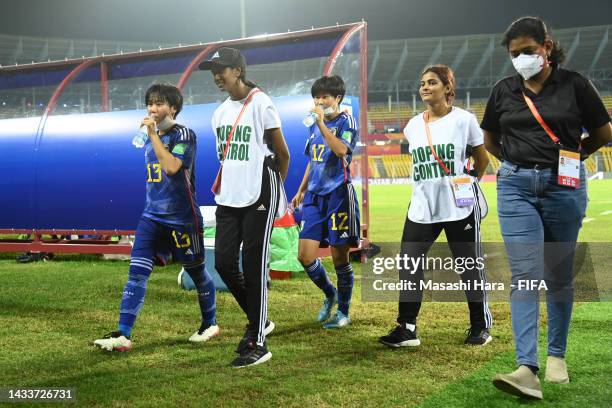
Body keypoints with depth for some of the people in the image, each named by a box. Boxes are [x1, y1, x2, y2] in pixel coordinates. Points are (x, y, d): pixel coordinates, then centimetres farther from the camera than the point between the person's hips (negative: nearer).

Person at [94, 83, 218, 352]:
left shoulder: (183, 135, -11)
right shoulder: (151, 139, 12)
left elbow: (172, 167, -28)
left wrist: (153, 133, -24)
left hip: (182, 218, -6)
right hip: (152, 216, 6)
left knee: (196, 271, 10)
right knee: (137, 272, -7)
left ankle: (210, 324, 31)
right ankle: (122, 334, -10)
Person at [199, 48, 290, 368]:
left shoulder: (261, 104, -9)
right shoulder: (220, 112, 12)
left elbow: (283, 154, -2)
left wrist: (271, 189, 10)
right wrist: (228, 185, 16)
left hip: (258, 198, -7)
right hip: (228, 198, 7)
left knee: (254, 267, -4)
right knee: (224, 263, 5)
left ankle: (257, 344, 3)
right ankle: (258, 321, 26)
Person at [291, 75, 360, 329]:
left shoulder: (346, 121, -4)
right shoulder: (314, 127, 16)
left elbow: (341, 150, -23)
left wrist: (322, 122, -21)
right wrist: (301, 190, 23)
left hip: (338, 194, -6)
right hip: (315, 195, 6)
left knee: (339, 256, 1)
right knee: (305, 255, -2)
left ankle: (343, 312, 16)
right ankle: (329, 293, 24)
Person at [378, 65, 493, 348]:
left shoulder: (464, 120, -3)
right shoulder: (413, 126, 8)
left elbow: (482, 160, 7)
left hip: (459, 208, -4)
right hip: (422, 208, 4)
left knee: (470, 267, 5)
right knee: (408, 264, -2)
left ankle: (481, 326, 19)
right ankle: (407, 328, 4)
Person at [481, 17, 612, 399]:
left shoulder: (574, 84, -3)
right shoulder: (504, 90, 5)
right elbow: (490, 140, 19)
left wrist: (571, 156, 9)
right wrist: (518, 161, 10)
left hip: (564, 187, -1)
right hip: (516, 188, 1)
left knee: (559, 276, 8)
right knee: (524, 275, -8)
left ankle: (557, 356, 23)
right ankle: (527, 368, -14)